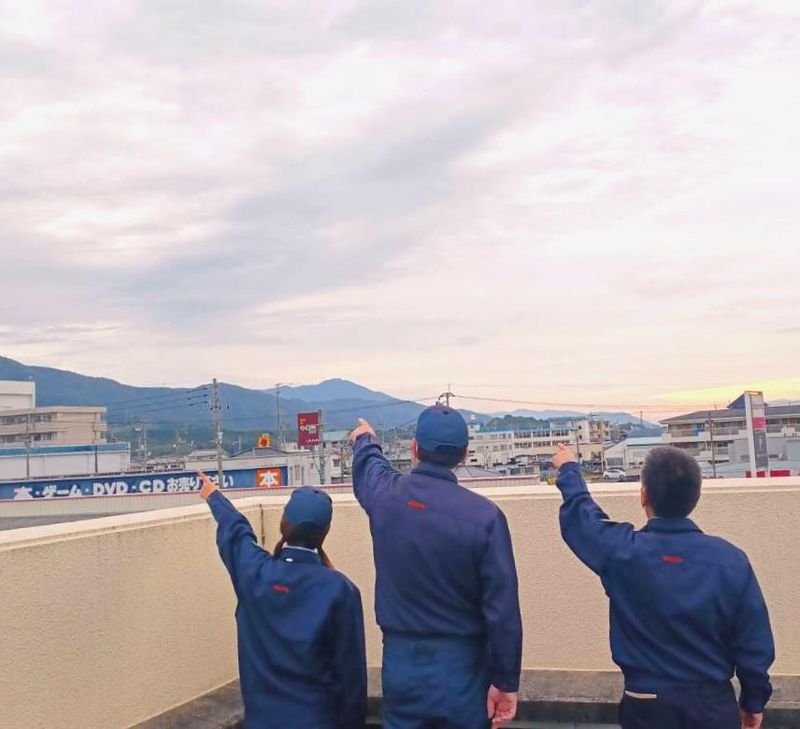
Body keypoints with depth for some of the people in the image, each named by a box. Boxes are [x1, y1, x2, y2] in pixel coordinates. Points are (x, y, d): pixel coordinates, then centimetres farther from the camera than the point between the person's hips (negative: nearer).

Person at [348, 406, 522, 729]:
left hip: (401, 664, 3)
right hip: (461, 669, -2)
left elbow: (368, 465, 22)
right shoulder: (484, 516, -16)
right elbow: (503, 609, -15)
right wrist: (506, 680, -4)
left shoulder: (385, 494, -5)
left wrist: (365, 441, 44)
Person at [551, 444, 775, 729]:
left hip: (648, 705, -1)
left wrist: (569, 470, 25)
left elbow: (578, 512, 6)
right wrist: (754, 700, 11)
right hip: (714, 703, 2)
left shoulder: (622, 551, -14)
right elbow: (754, 641, -5)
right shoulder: (730, 559, -11)